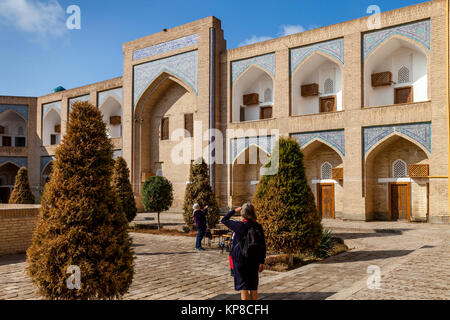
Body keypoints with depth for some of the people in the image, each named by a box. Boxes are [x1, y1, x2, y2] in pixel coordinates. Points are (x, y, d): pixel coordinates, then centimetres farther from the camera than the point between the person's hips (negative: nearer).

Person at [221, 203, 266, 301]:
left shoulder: (239, 226, -13)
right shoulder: (258, 227, -6)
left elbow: (224, 220, 3)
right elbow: (263, 245, -2)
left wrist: (234, 211, 11)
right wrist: (262, 261, 5)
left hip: (240, 259, -3)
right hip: (254, 260, 3)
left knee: (243, 287, 4)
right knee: (253, 288, 15)